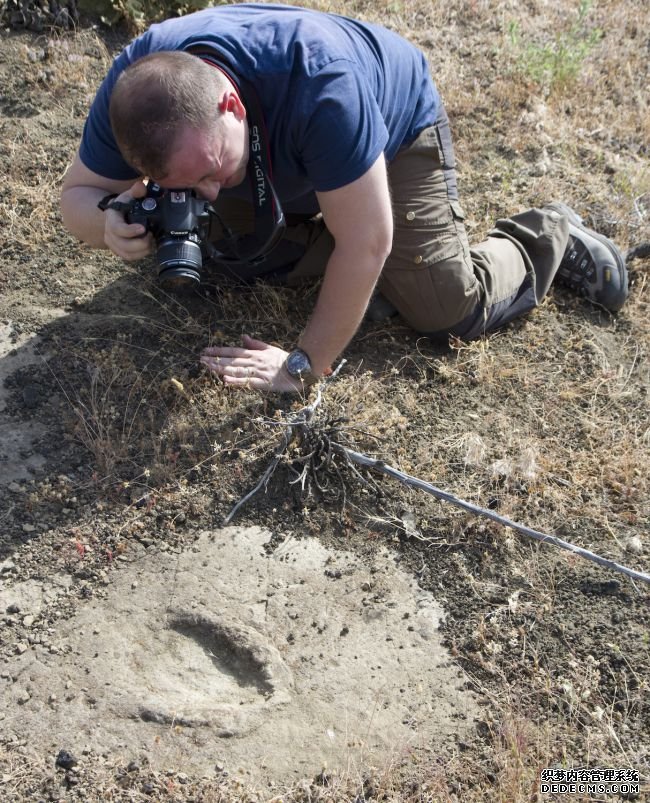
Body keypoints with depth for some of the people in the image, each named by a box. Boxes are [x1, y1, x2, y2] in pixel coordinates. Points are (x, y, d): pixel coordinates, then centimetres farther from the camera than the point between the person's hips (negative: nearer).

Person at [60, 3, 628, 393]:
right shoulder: (131, 89, -30)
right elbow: (78, 193, -17)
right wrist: (112, 223, -42)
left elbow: (365, 243, -41)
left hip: (397, 122, -5)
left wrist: (304, 366, -35)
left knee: (453, 311, -14)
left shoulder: (318, 85, -46)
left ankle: (550, 241, 16)